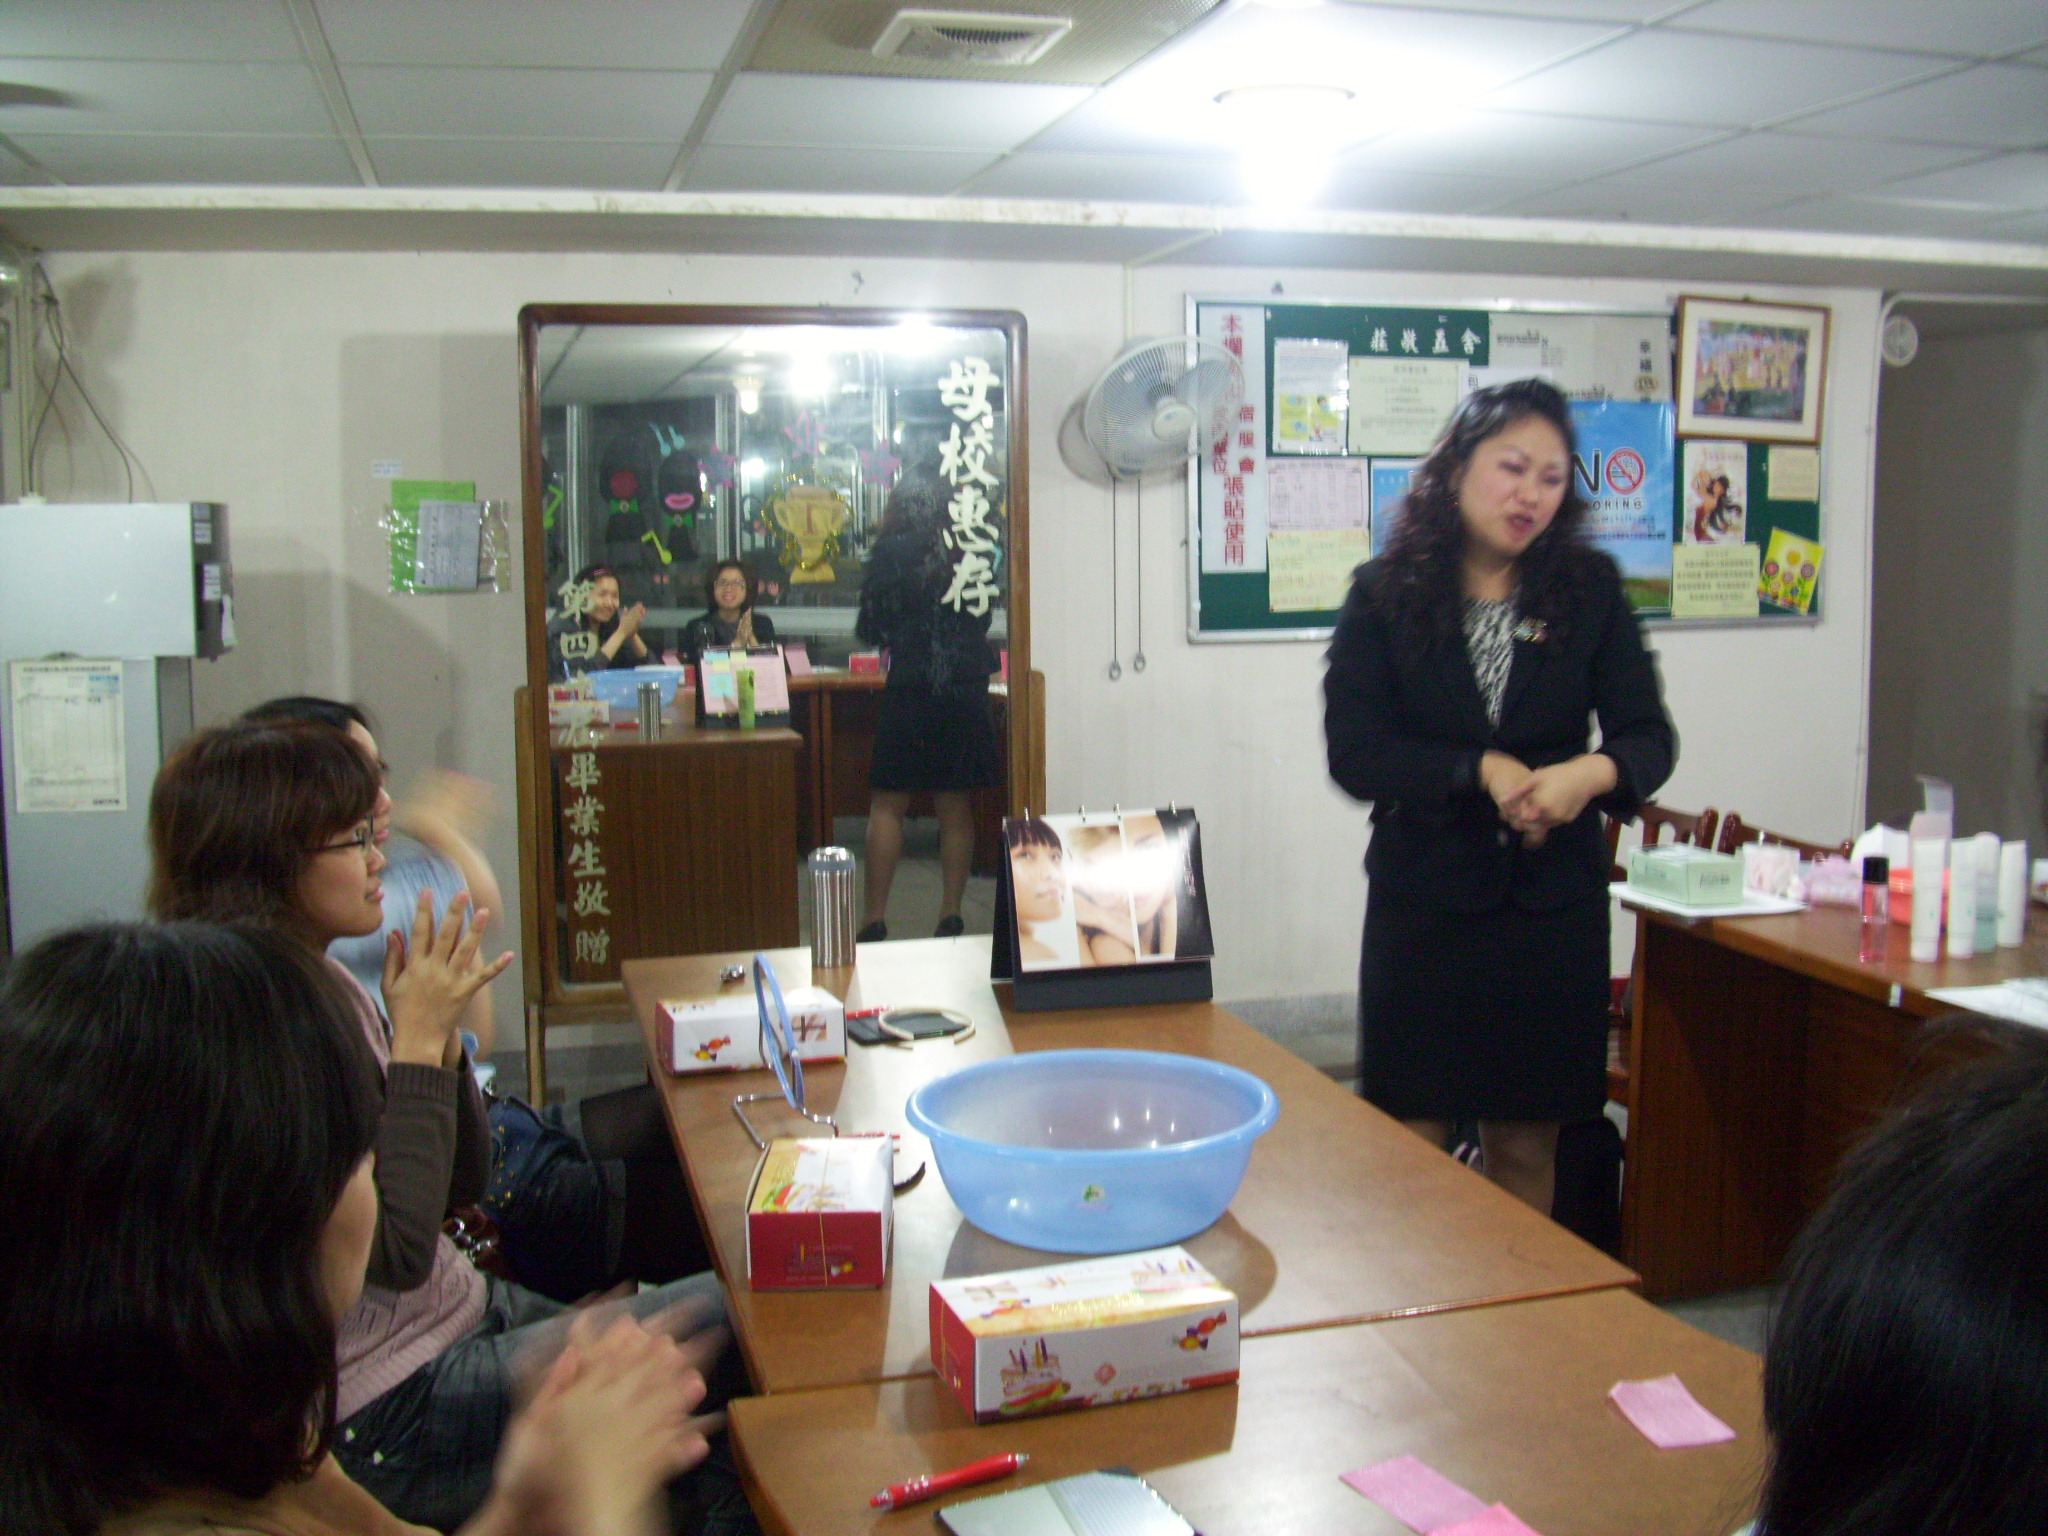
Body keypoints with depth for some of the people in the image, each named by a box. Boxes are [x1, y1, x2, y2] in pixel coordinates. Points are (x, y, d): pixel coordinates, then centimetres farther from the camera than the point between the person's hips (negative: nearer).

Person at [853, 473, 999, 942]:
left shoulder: (893, 552, -5)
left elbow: (870, 629, 0)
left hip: (911, 692, -3)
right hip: (967, 692, 4)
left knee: (887, 806, 3)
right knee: (955, 807, 10)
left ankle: (876, 920, 1)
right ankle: (951, 917, 11)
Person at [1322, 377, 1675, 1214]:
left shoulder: (1590, 589, 4)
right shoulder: (1384, 594, -2)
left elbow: (1649, 735, 0)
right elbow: (1353, 750, -8)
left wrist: (1593, 773, -22)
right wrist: (1481, 771, -20)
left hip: (1555, 901, 2)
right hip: (1423, 900, -1)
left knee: (1526, 1147, 11)